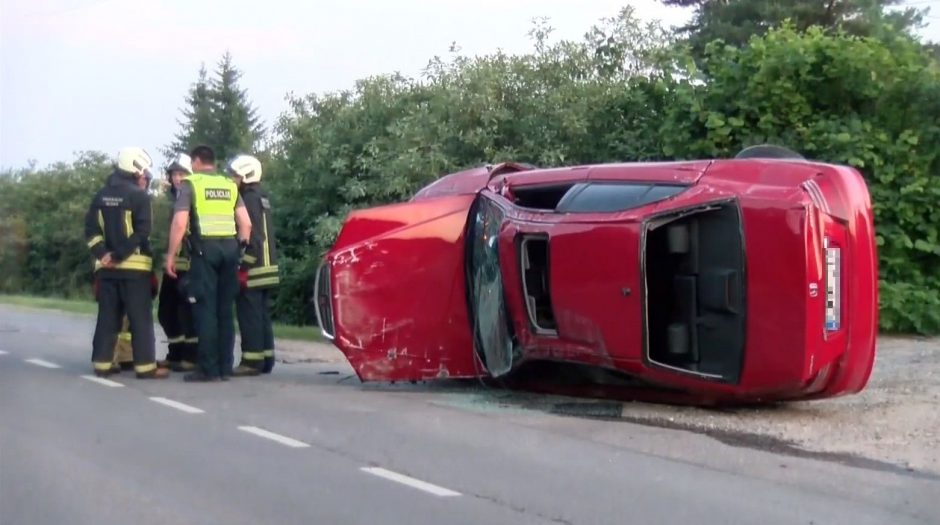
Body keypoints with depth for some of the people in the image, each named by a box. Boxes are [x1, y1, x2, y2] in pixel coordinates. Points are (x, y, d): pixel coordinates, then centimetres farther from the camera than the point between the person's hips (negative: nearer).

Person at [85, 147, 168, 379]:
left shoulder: (102, 195, 11)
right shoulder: (139, 195, -8)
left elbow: (91, 228, 5)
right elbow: (142, 232, -16)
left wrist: (103, 253, -3)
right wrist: (120, 255, -13)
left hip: (107, 266, 6)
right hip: (134, 265, -6)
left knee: (108, 316, 11)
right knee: (141, 318, -2)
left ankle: (102, 362, 12)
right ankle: (145, 365, -3)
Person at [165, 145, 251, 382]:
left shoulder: (190, 184, 2)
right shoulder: (230, 185, 16)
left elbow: (179, 223, -7)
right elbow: (246, 223, 10)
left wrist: (171, 254, -3)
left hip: (205, 248, -5)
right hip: (230, 247, 5)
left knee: (206, 309, -3)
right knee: (225, 310, 8)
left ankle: (209, 368, -5)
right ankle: (225, 367, 10)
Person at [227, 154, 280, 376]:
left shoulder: (249, 199, -12)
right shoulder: (262, 198, 17)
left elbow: (252, 237, -20)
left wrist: (244, 267, -19)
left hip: (254, 269, -10)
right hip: (268, 266, 10)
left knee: (249, 316, -7)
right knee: (262, 316, 12)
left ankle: (252, 361, -6)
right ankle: (265, 360, 15)